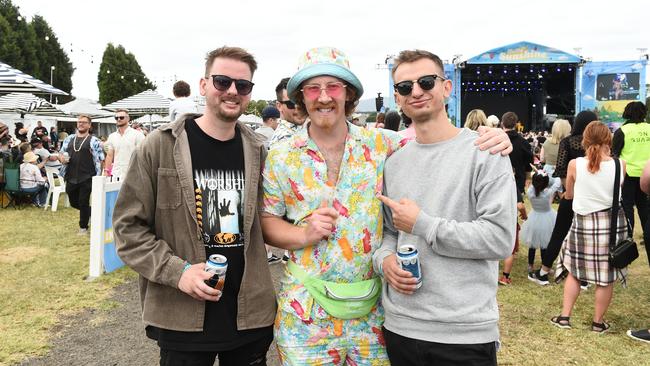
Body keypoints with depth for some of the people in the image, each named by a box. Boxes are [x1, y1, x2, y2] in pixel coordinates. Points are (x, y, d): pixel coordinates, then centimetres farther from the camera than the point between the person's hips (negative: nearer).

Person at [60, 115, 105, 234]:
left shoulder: (93, 141, -3)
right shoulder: (69, 139, 12)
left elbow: (100, 160, -5)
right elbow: (61, 153, 21)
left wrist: (98, 175, -12)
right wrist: (63, 158, -3)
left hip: (87, 178, -5)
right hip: (71, 177, 5)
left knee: (83, 203, 1)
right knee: (73, 202, 14)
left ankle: (83, 227, 16)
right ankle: (91, 212, 38)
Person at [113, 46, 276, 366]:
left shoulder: (258, 151, 3)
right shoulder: (160, 146, -6)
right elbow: (128, 225, -5)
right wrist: (176, 271, -16)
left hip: (251, 315, 3)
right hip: (181, 317, -2)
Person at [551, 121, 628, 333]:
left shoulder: (575, 165, -9)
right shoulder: (620, 164, -9)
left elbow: (568, 195, 4)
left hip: (583, 222, 0)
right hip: (612, 222, 0)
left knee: (574, 270, 16)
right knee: (606, 277, 10)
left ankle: (564, 317, 17)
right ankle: (598, 322, 21)